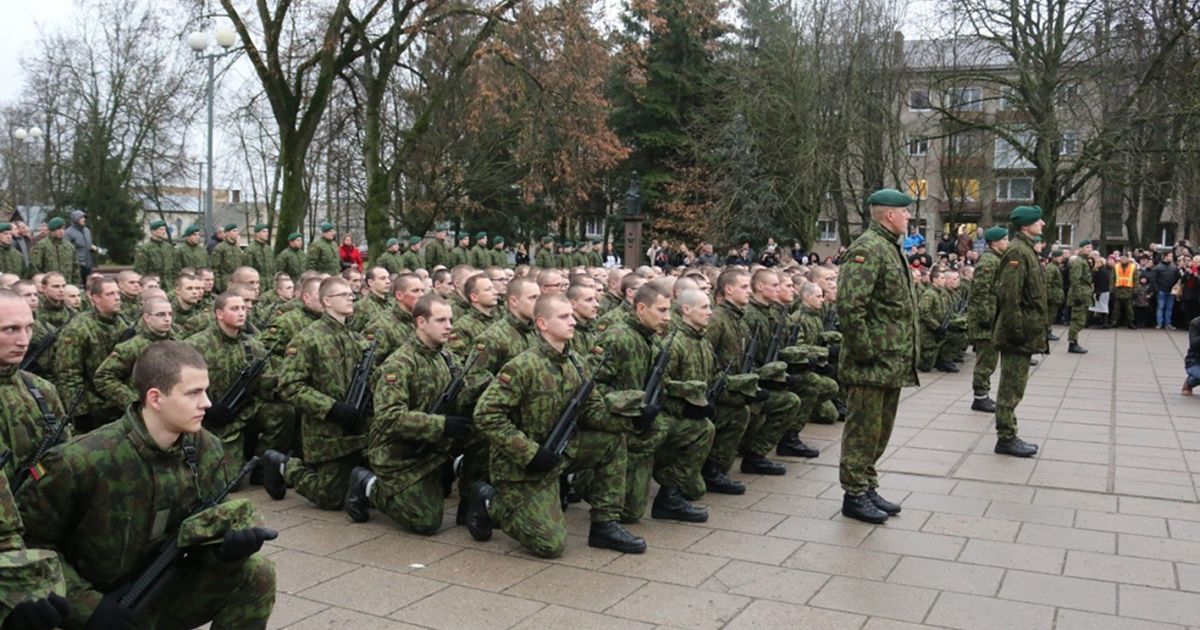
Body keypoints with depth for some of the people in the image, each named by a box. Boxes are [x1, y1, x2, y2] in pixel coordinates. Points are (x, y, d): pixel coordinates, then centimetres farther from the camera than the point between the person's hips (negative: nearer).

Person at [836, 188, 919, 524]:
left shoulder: (890, 248, 17)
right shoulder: (868, 249, -16)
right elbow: (849, 305, -25)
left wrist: (904, 354, 19)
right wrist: (864, 351, -22)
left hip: (892, 363, 10)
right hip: (872, 364, -10)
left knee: (880, 430, 16)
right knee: (863, 429, -1)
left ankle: (867, 487, 27)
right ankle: (855, 495, 8)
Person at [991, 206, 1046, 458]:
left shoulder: (1026, 249, 16)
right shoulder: (1017, 251, -15)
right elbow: (1009, 294, -23)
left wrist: (1036, 331, 21)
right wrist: (1017, 330, -23)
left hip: (1024, 333, 10)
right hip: (1019, 334, -10)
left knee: (1012, 387, 15)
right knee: (1012, 387, -3)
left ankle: (1008, 435, 22)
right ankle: (1006, 438, 4)